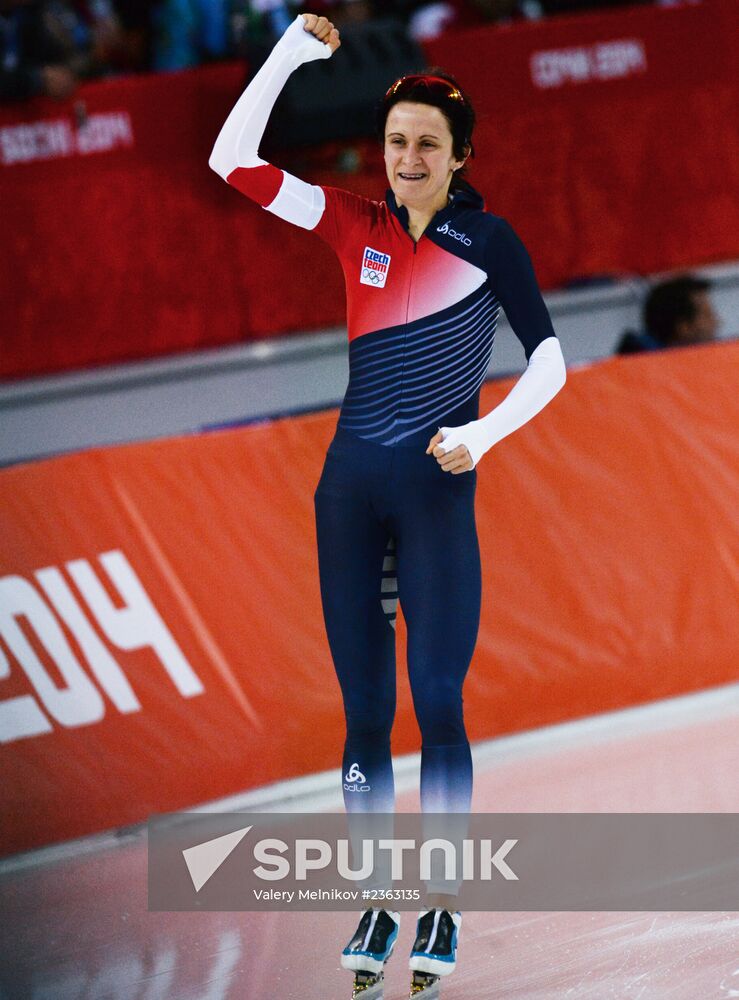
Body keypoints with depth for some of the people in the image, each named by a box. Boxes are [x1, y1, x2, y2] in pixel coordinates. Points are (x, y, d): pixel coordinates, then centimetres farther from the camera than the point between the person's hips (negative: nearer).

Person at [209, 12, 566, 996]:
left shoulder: (488, 238, -1)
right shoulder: (360, 225, 8)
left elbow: (549, 357, -1)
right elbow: (234, 160, 4)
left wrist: (485, 433, -15)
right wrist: (289, 54, -4)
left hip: (438, 490, -3)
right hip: (352, 488, 3)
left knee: (437, 702, -7)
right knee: (365, 709, 5)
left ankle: (442, 907, 0)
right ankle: (374, 906, 11)